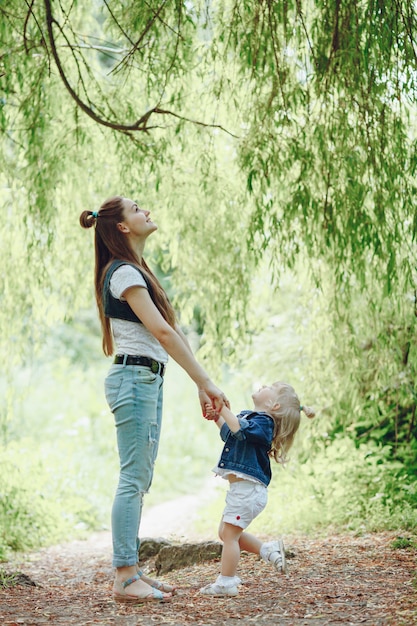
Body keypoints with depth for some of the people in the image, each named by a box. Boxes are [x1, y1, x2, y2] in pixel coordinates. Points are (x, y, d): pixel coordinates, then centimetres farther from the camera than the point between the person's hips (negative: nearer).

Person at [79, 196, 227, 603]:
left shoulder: (137, 271, 20)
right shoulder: (124, 273, -11)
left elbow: (169, 331, 16)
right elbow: (162, 331, -19)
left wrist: (201, 384, 13)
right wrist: (206, 382, -20)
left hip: (149, 380, 10)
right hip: (133, 378, -10)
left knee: (139, 480, 9)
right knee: (134, 478, -9)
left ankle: (130, 571, 14)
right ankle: (125, 578, -7)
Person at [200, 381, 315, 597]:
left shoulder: (263, 421, -13)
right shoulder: (247, 415, 16)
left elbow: (241, 431, -33)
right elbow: (228, 433, 32)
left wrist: (223, 410, -28)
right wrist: (218, 418, 16)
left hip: (248, 489, -10)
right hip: (241, 488, 10)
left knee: (229, 534, -5)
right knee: (226, 533, 17)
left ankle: (226, 583, 4)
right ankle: (270, 550, 23)